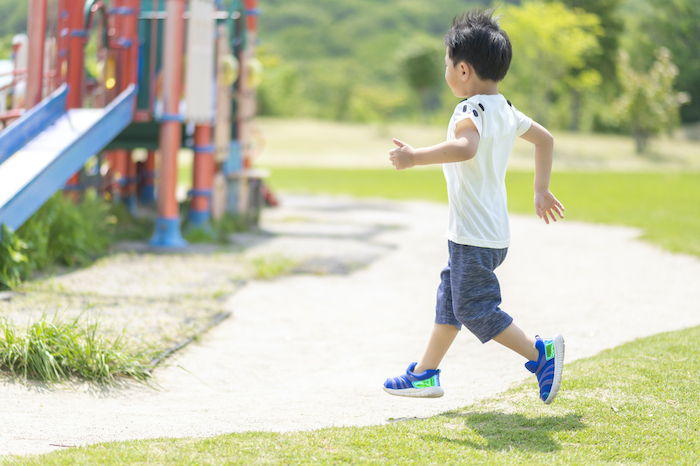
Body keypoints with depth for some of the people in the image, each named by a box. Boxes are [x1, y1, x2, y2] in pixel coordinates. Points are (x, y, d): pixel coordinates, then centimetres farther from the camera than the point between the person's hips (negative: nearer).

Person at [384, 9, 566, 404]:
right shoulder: (506, 111, 11)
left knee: (474, 308, -4)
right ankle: (425, 375, 24)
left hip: (474, 236, -10)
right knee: (450, 301, 16)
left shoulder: (472, 110, -19)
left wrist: (415, 157, -36)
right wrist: (542, 190, 34)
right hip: (492, 231, 10)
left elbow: (465, 148, -41)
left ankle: (541, 352, -4)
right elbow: (545, 139, 25)